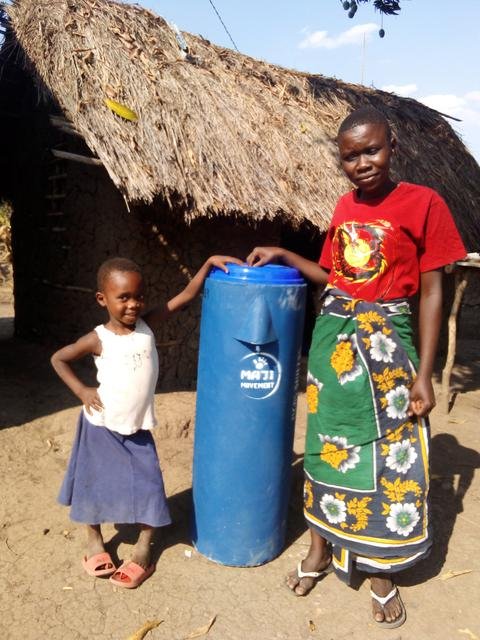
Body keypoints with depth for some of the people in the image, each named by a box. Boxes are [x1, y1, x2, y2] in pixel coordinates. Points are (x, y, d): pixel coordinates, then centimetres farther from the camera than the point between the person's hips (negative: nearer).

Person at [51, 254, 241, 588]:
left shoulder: (148, 325, -8)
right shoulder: (98, 339, -14)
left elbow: (187, 295, -10)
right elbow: (58, 359, 0)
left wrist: (209, 263, -18)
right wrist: (82, 390, -9)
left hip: (137, 428, 2)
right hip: (101, 426, -1)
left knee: (147, 485, 3)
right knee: (94, 484, 13)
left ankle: (144, 547, 24)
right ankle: (95, 540, 37)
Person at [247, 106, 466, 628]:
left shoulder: (423, 203, -8)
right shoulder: (345, 206, 8)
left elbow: (431, 292, -8)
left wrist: (424, 374, -11)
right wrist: (283, 256, 7)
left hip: (388, 342, -4)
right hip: (333, 336, 5)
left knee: (390, 457, 5)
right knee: (327, 446, 13)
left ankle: (382, 573, 26)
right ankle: (321, 549, 33)